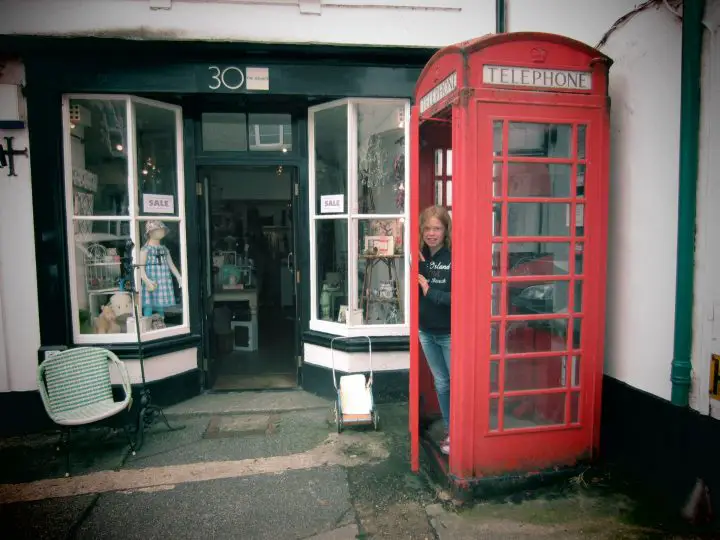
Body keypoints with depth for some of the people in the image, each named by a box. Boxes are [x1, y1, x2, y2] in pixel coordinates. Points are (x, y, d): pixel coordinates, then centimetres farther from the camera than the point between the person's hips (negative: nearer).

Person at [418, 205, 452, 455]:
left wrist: (430, 292, -21)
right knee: (441, 384, 17)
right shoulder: (420, 257, 1)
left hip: (450, 333, -5)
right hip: (426, 331, 6)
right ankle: (450, 431, 33)